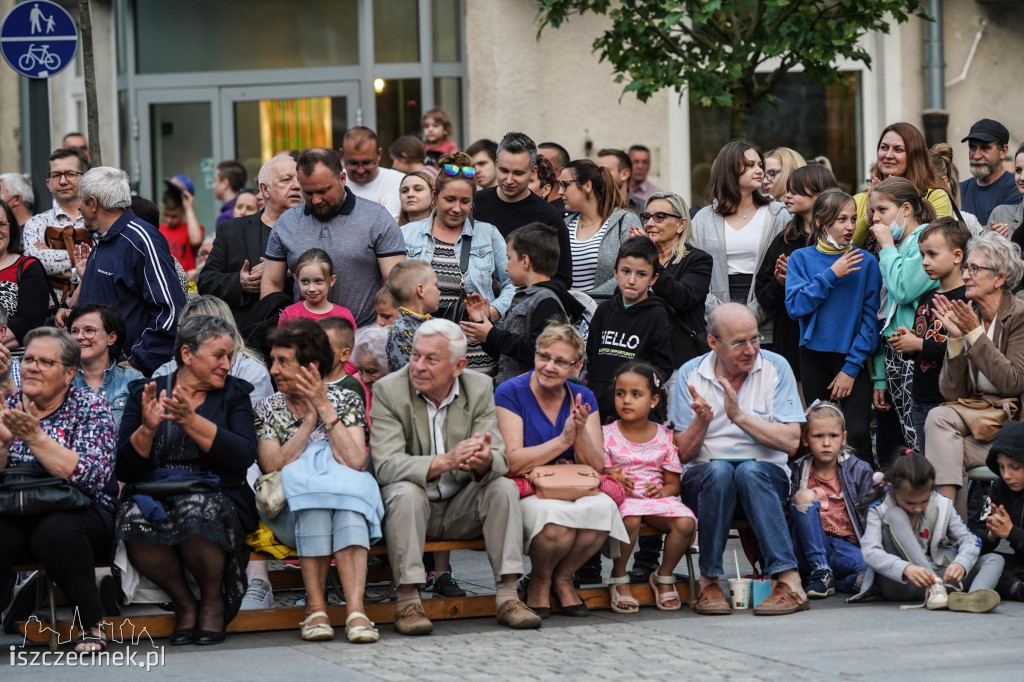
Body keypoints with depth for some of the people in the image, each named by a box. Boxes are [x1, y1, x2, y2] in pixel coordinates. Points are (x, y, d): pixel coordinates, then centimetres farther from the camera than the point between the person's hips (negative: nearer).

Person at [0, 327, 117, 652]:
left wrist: (35, 437, -19)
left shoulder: (90, 407, 1)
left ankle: (92, 623, -18)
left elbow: (91, 476, -15)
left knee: (55, 531, -36)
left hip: (76, 513, -2)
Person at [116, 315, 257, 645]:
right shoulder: (143, 393, 10)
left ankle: (213, 599, -7)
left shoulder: (234, 394, 12)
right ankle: (183, 602, -9)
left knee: (196, 508, -36)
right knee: (134, 517, -34)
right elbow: (123, 470, 3)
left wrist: (191, 421, -15)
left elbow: (243, 457, -6)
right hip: (153, 495, 1)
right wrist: (147, 428, -15)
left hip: (217, 497, 0)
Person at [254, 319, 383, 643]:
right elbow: (273, 468, -7)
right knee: (310, 486, -34)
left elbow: (356, 463, -8)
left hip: (349, 504, 0)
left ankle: (355, 609, -48)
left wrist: (325, 410, -7)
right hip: (292, 515, 0)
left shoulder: (346, 401, 9)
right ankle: (315, 608, -38)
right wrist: (310, 419, -7)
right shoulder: (268, 410, 11)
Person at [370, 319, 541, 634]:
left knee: (504, 488, -21)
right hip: (411, 506, -3)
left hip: (460, 509, 3)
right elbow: (385, 465, -23)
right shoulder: (388, 390, -13)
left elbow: (499, 460, -9)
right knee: (407, 492, -33)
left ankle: (507, 596, -21)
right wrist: (444, 462, -39)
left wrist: (485, 462, -37)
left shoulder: (480, 388, -3)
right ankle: (407, 600, -31)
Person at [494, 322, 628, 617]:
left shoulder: (583, 399, 9)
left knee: (602, 507, -30)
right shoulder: (510, 393, -5)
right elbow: (512, 462, -15)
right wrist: (563, 440, -18)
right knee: (555, 515, -37)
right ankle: (539, 580, -3)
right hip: (524, 493, -4)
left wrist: (581, 433, -16)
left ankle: (562, 578, -2)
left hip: (574, 492, 4)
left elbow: (597, 467, 2)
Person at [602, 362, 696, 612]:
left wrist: (664, 491, -12)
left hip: (657, 497, 3)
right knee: (630, 519, -38)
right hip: (621, 498, -3)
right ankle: (618, 578, -12)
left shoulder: (664, 437, 8)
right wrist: (613, 480, -23)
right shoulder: (607, 435, 3)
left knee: (686, 522, -26)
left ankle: (664, 577, 1)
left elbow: (674, 483, 10)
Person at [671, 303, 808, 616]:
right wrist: (702, 421, -20)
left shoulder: (775, 367, -1)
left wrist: (740, 416, -19)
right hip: (704, 477, 0)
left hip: (766, 475, 0)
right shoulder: (691, 374, 1)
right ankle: (709, 583, -28)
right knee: (719, 470, -34)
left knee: (749, 470, -35)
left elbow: (791, 442, -10)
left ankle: (789, 582, -40)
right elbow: (683, 454, -1)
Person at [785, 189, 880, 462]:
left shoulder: (865, 262, -1)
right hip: (814, 357, 2)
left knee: (858, 436, -14)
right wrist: (831, 275, -15)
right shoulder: (801, 258, 4)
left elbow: (870, 317, -3)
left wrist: (851, 367, -10)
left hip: (852, 358, -2)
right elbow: (795, 306, -8)